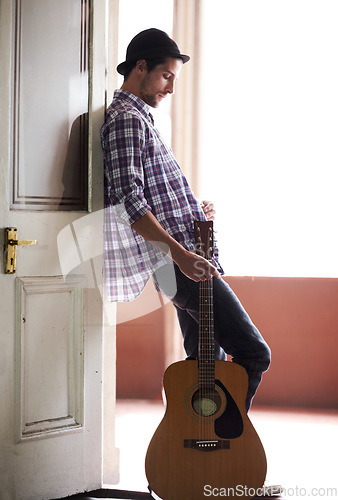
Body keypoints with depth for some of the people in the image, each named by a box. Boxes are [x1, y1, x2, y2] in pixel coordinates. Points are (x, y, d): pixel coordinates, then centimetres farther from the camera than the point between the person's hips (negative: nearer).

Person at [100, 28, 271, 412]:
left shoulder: (139, 117, 23)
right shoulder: (126, 119, -10)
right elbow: (129, 199, -22)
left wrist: (196, 212, 12)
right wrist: (180, 253, -26)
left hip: (186, 260, 11)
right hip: (180, 264, -11)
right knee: (253, 353, -13)